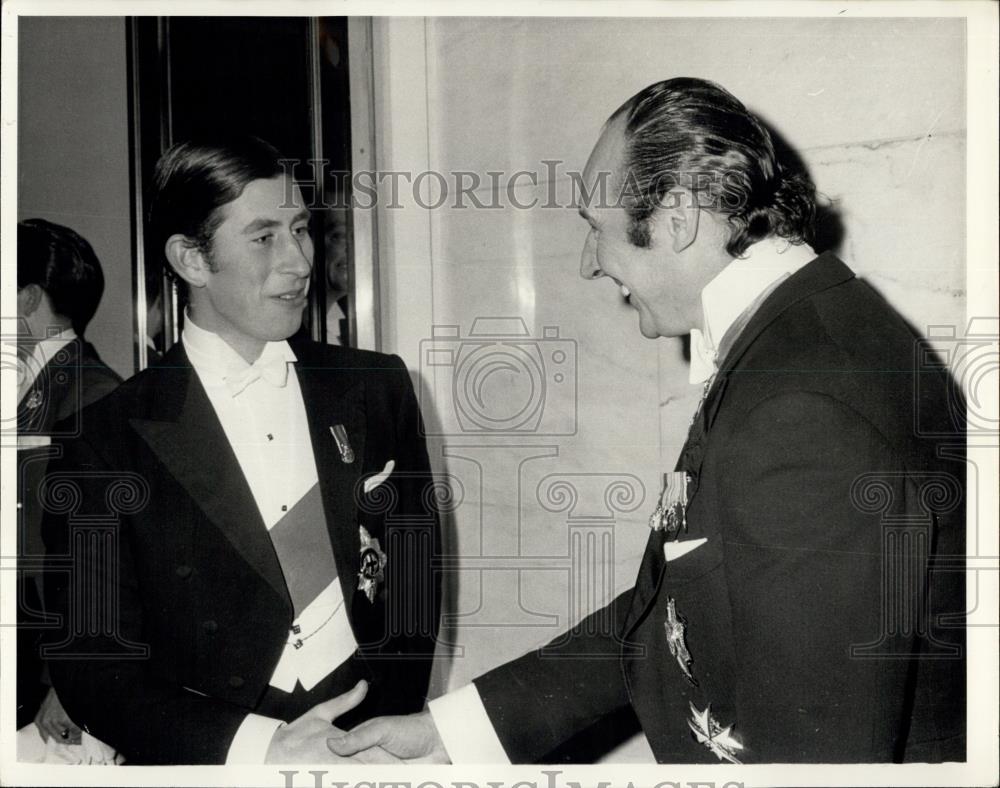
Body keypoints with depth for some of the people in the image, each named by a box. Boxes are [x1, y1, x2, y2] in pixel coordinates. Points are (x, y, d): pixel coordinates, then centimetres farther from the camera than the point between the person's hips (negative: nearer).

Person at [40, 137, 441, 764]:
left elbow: (414, 582, 3)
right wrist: (259, 748, -16)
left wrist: (381, 732, -9)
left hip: (367, 738, 1)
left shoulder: (378, 388, 0)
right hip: (213, 759, 0)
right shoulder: (114, 436, -7)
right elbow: (89, 660, -6)